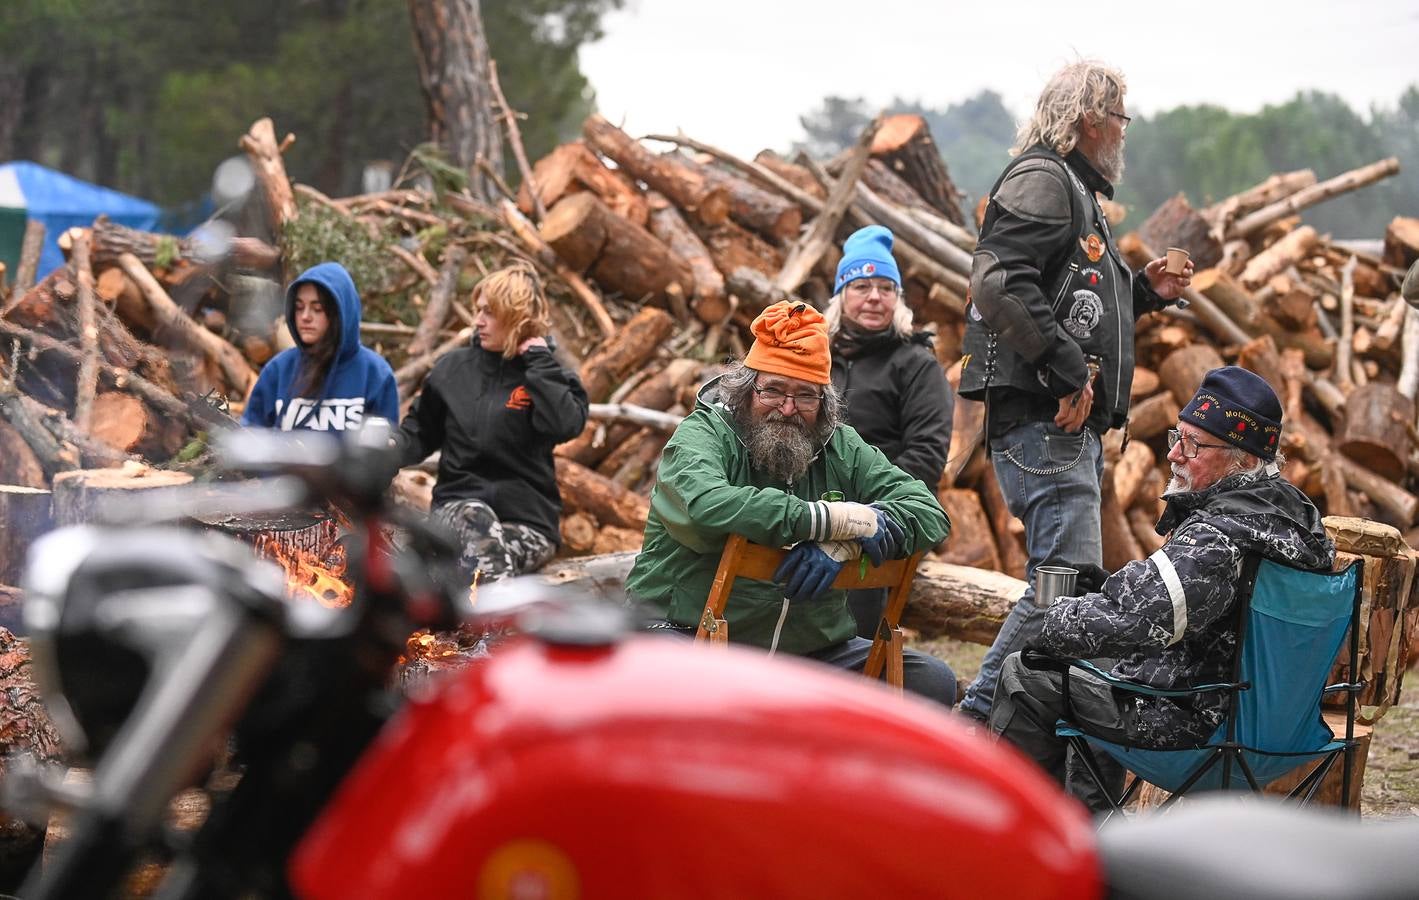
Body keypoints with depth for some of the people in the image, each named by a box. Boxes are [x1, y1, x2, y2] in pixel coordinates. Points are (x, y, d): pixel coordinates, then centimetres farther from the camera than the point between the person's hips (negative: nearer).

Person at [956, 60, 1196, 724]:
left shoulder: (1073, 190, 25)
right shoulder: (1041, 179, -8)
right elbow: (998, 283, -24)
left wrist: (1143, 292, 18)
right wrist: (1069, 371, -23)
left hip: (1071, 425, 11)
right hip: (1042, 422, -11)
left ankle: (980, 712, 18)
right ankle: (986, 709, -10)